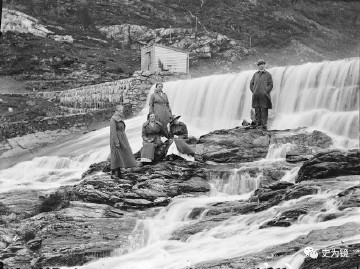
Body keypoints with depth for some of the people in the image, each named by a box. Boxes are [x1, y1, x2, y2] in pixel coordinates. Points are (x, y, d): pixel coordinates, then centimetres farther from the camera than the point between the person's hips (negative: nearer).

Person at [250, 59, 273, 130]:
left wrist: (266, 92, -10)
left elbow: (270, 85, 0)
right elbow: (251, 84, 15)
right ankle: (258, 123, 9)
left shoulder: (268, 74, 4)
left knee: (264, 110, -6)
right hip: (256, 96, 3)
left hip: (264, 96, -3)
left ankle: (264, 124, -6)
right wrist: (253, 91, 2)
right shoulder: (255, 74, 14)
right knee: (257, 110, 4)